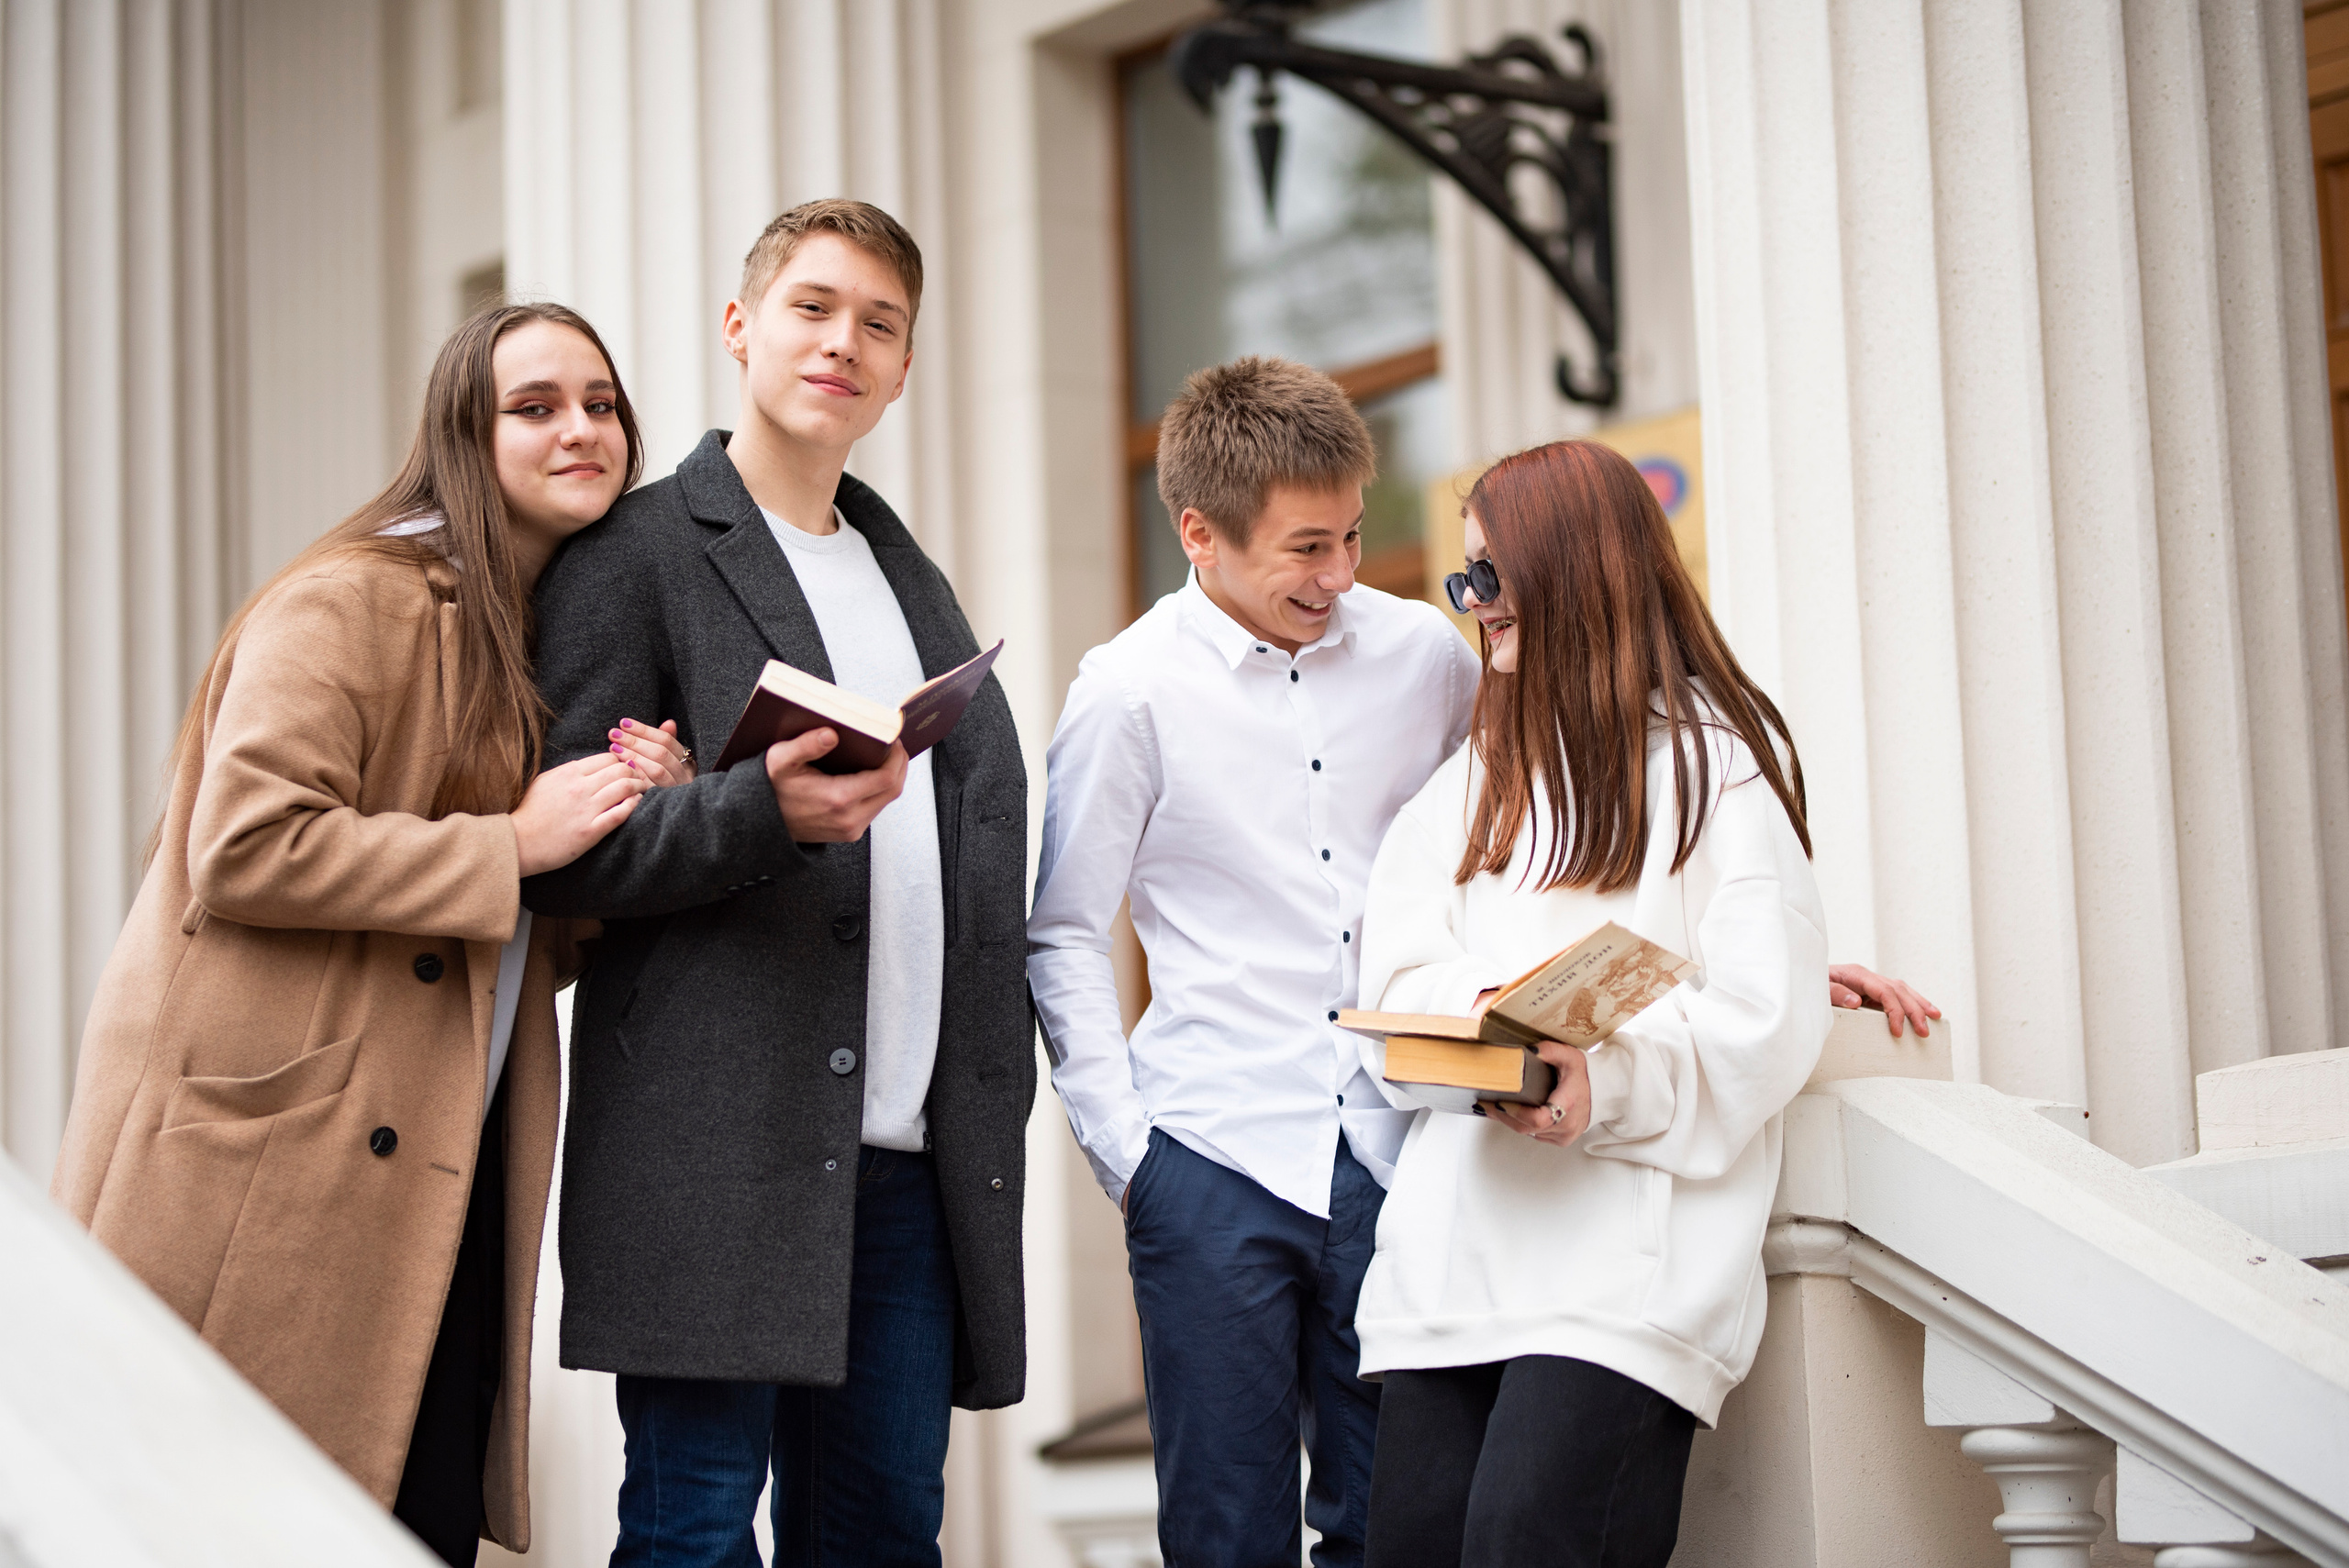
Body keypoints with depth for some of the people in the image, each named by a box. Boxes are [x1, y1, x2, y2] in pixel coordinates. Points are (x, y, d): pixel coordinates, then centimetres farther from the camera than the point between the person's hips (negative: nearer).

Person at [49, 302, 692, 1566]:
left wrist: (628, 822, -2)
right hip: (273, 1175, -8)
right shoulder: (347, 603, -8)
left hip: (444, 1180, 8)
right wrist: (513, 844, -17)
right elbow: (244, 849, -20)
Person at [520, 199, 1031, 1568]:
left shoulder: (914, 580, 23)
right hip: (716, 1150, -6)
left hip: (908, 1163, 6)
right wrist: (762, 811, -23)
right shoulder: (639, 556, 1)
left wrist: (999, 1093, 14)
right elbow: (561, 849, -6)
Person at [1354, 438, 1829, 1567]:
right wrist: (1499, 1013, -10)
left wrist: (1607, 1082, -23)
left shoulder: (1715, 763, 3)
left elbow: (1765, 1023, -7)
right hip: (1455, 1251, 6)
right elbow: (1399, 978, 12)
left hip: (1626, 1252, -6)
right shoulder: (1478, 774, 24)